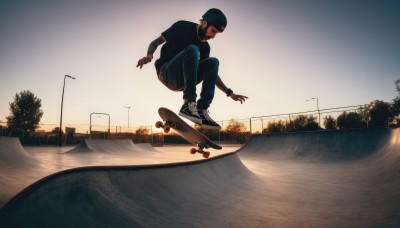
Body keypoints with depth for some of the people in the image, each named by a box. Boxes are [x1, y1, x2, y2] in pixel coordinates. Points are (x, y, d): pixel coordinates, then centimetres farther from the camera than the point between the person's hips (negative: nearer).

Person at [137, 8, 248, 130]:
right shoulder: (182, 27, -3)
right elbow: (157, 41, -5)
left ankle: (201, 111, -25)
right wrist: (149, 55, -27)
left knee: (213, 62, -12)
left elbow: (212, 72, 13)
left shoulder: (205, 47, 9)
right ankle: (188, 104, -40)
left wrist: (229, 92, 5)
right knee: (192, 50, -28)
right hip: (166, 73, -5)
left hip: (181, 81, 5)